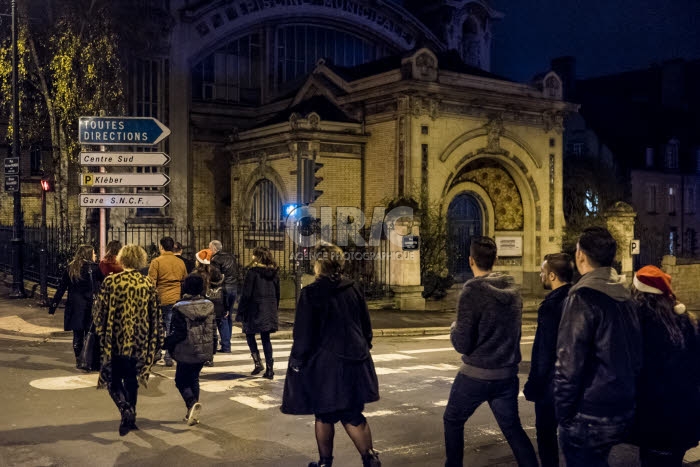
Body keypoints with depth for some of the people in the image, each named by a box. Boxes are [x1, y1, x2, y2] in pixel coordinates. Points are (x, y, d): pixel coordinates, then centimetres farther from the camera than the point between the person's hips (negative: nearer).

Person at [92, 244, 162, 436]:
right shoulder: (149, 284, -1)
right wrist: (156, 341, 14)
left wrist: (101, 334, 10)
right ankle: (131, 418, 25)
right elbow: (156, 316, 3)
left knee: (113, 379, 11)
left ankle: (125, 410, -10)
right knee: (131, 379, 18)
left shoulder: (111, 281, -9)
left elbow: (100, 312, -5)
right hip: (139, 342, 3)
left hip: (116, 340, -3)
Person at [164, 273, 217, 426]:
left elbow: (179, 333, -14)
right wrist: (212, 350, 17)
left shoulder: (180, 308, -14)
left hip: (187, 352, -5)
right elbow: (212, 330, 7)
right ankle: (192, 414, 20)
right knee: (194, 379, 19)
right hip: (204, 351, 5)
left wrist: (166, 343, 2)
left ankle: (192, 403, -18)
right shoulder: (209, 306, 1)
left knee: (181, 380, 9)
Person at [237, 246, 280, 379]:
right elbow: (277, 293, 12)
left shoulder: (253, 271, -11)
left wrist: (241, 312, -6)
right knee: (266, 338, 10)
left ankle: (257, 362, 0)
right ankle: (269, 369, 6)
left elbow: (246, 294, -12)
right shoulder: (274, 272, 6)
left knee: (250, 334, 14)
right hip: (270, 309, 5)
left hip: (255, 308, -5)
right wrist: (275, 309, 20)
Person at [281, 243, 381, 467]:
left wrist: (297, 362, -1)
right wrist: (362, 349, 24)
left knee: (324, 416, 11)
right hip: (354, 363, 5)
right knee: (352, 415, 13)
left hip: (324, 365, -4)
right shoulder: (353, 289, 3)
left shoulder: (311, 293, -12)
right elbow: (366, 326, 11)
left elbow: (303, 333, -11)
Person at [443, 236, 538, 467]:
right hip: (508, 374, 5)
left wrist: (454, 328, 2)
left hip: (476, 375, -5)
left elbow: (463, 345, -16)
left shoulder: (472, 290, -17)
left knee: (452, 421, 17)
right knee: (512, 428, 15)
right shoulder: (512, 288, 2)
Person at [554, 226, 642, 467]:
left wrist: (563, 414, -12)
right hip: (622, 411, 8)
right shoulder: (624, 295, 7)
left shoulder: (584, 296, -18)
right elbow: (635, 354, 13)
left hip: (588, 417, -8)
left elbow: (569, 362, -21)